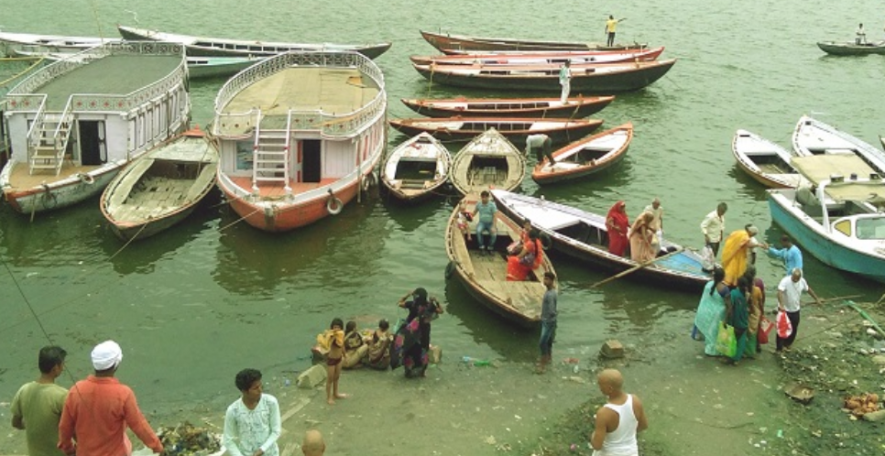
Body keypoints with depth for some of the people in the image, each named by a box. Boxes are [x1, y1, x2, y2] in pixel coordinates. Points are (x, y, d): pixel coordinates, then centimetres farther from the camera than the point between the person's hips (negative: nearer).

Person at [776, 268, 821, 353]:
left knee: (794, 329, 16)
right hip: (784, 310, -6)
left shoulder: (802, 281, -7)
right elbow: (780, 292, -39)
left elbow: (808, 289, 12)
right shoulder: (785, 281, -25)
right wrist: (781, 305, -53)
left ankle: (787, 344, 37)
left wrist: (817, 298, 22)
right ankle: (779, 348, 10)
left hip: (795, 310, 6)